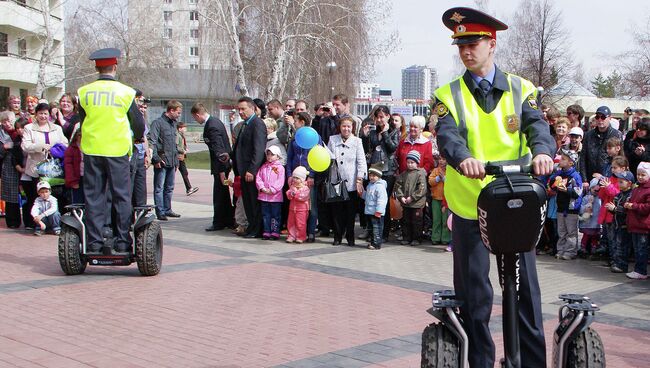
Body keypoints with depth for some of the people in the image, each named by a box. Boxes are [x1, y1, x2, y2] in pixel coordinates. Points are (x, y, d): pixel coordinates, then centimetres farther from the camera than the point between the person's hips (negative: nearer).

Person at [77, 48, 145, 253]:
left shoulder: (84, 92, 2)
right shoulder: (125, 92, -4)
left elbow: (82, 120, 14)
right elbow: (138, 124, 4)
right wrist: (137, 138, 24)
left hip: (92, 149, 2)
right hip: (118, 150, -2)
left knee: (93, 196, 7)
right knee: (121, 196, 4)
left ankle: (94, 241, 7)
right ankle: (122, 241, 5)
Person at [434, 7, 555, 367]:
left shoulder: (521, 89, 4)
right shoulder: (448, 95, 1)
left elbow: (536, 125, -11)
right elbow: (447, 135, -16)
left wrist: (542, 151, -34)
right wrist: (463, 158, -38)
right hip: (468, 205, 0)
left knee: (525, 287, 7)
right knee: (473, 292, 7)